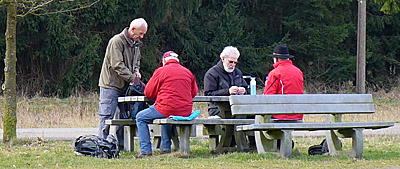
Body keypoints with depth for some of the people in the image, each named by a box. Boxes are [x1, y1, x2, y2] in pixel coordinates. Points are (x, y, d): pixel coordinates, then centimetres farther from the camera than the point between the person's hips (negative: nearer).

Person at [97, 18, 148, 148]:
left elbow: (137, 60, 28)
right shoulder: (117, 41, -15)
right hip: (110, 85, -8)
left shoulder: (135, 43, 13)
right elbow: (117, 65, -21)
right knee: (106, 117, -7)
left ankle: (122, 144, 12)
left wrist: (136, 71, 6)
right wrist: (132, 78, -24)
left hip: (124, 87, 8)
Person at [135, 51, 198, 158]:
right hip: (186, 112, 6)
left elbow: (148, 92, 3)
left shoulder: (160, 71, -1)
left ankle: (146, 151, 4)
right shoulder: (187, 72, 12)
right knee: (166, 117, 40)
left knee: (140, 118, 15)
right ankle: (165, 148, 33)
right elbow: (194, 92, 21)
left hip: (167, 108, -6)